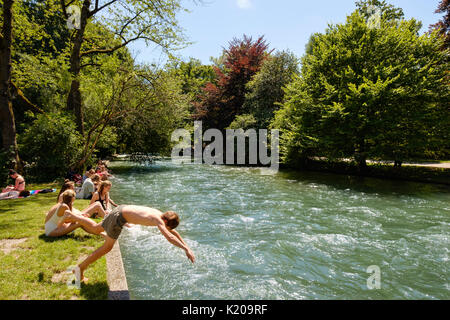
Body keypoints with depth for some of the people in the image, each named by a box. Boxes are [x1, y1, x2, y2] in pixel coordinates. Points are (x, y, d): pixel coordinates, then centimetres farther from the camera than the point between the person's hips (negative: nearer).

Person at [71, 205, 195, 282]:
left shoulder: (161, 215, -2)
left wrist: (186, 245, 7)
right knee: (107, 247, 2)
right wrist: (186, 249, -44)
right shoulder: (158, 220, -27)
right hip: (119, 216, -9)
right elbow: (169, 237, -43)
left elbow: (174, 232, 11)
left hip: (122, 209, 9)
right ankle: (80, 268, 14)